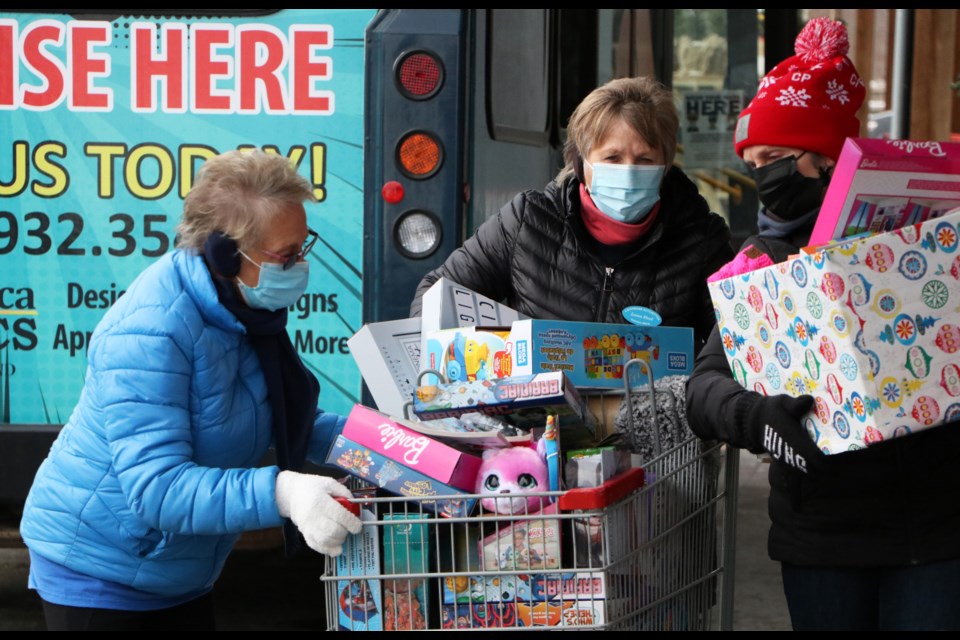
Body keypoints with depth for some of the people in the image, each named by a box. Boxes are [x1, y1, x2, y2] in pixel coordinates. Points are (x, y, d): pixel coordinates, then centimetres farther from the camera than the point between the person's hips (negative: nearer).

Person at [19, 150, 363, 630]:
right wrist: (280, 493, -47)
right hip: (98, 568, -8)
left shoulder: (246, 308, -2)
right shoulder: (150, 333, -30)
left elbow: (281, 418, 12)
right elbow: (156, 488, -35)